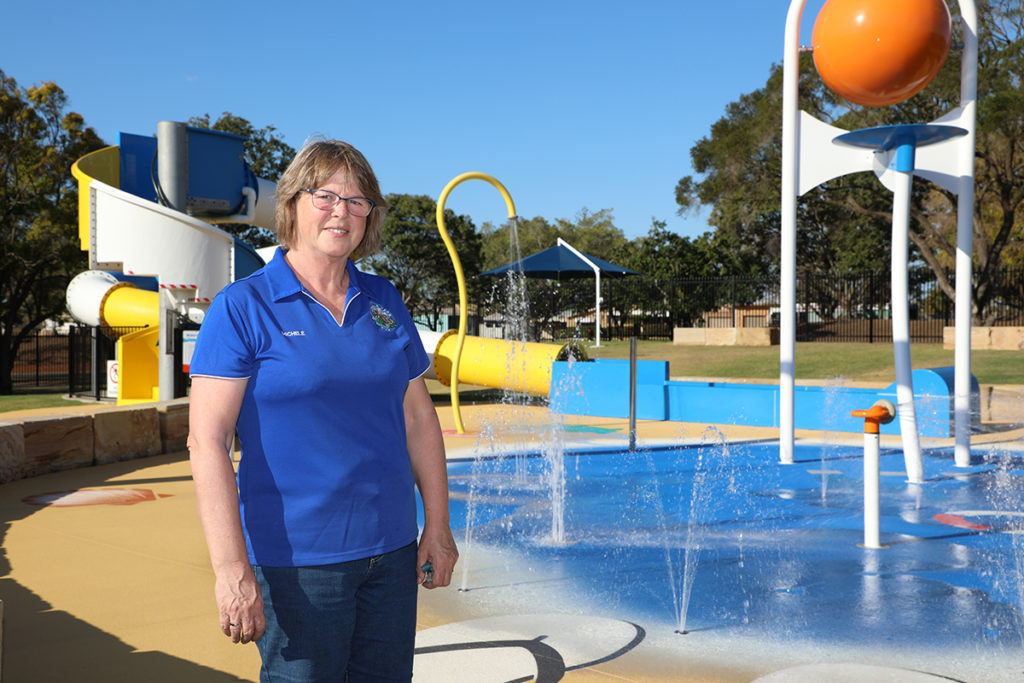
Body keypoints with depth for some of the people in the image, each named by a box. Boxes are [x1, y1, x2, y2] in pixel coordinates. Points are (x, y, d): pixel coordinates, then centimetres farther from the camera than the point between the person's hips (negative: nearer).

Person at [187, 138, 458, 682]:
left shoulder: (384, 302, 9)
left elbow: (418, 417, 13)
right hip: (294, 560, -5)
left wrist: (437, 527, 10)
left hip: (391, 551, 5)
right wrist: (230, 567, -21)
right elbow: (207, 441, -13)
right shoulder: (241, 308, -7)